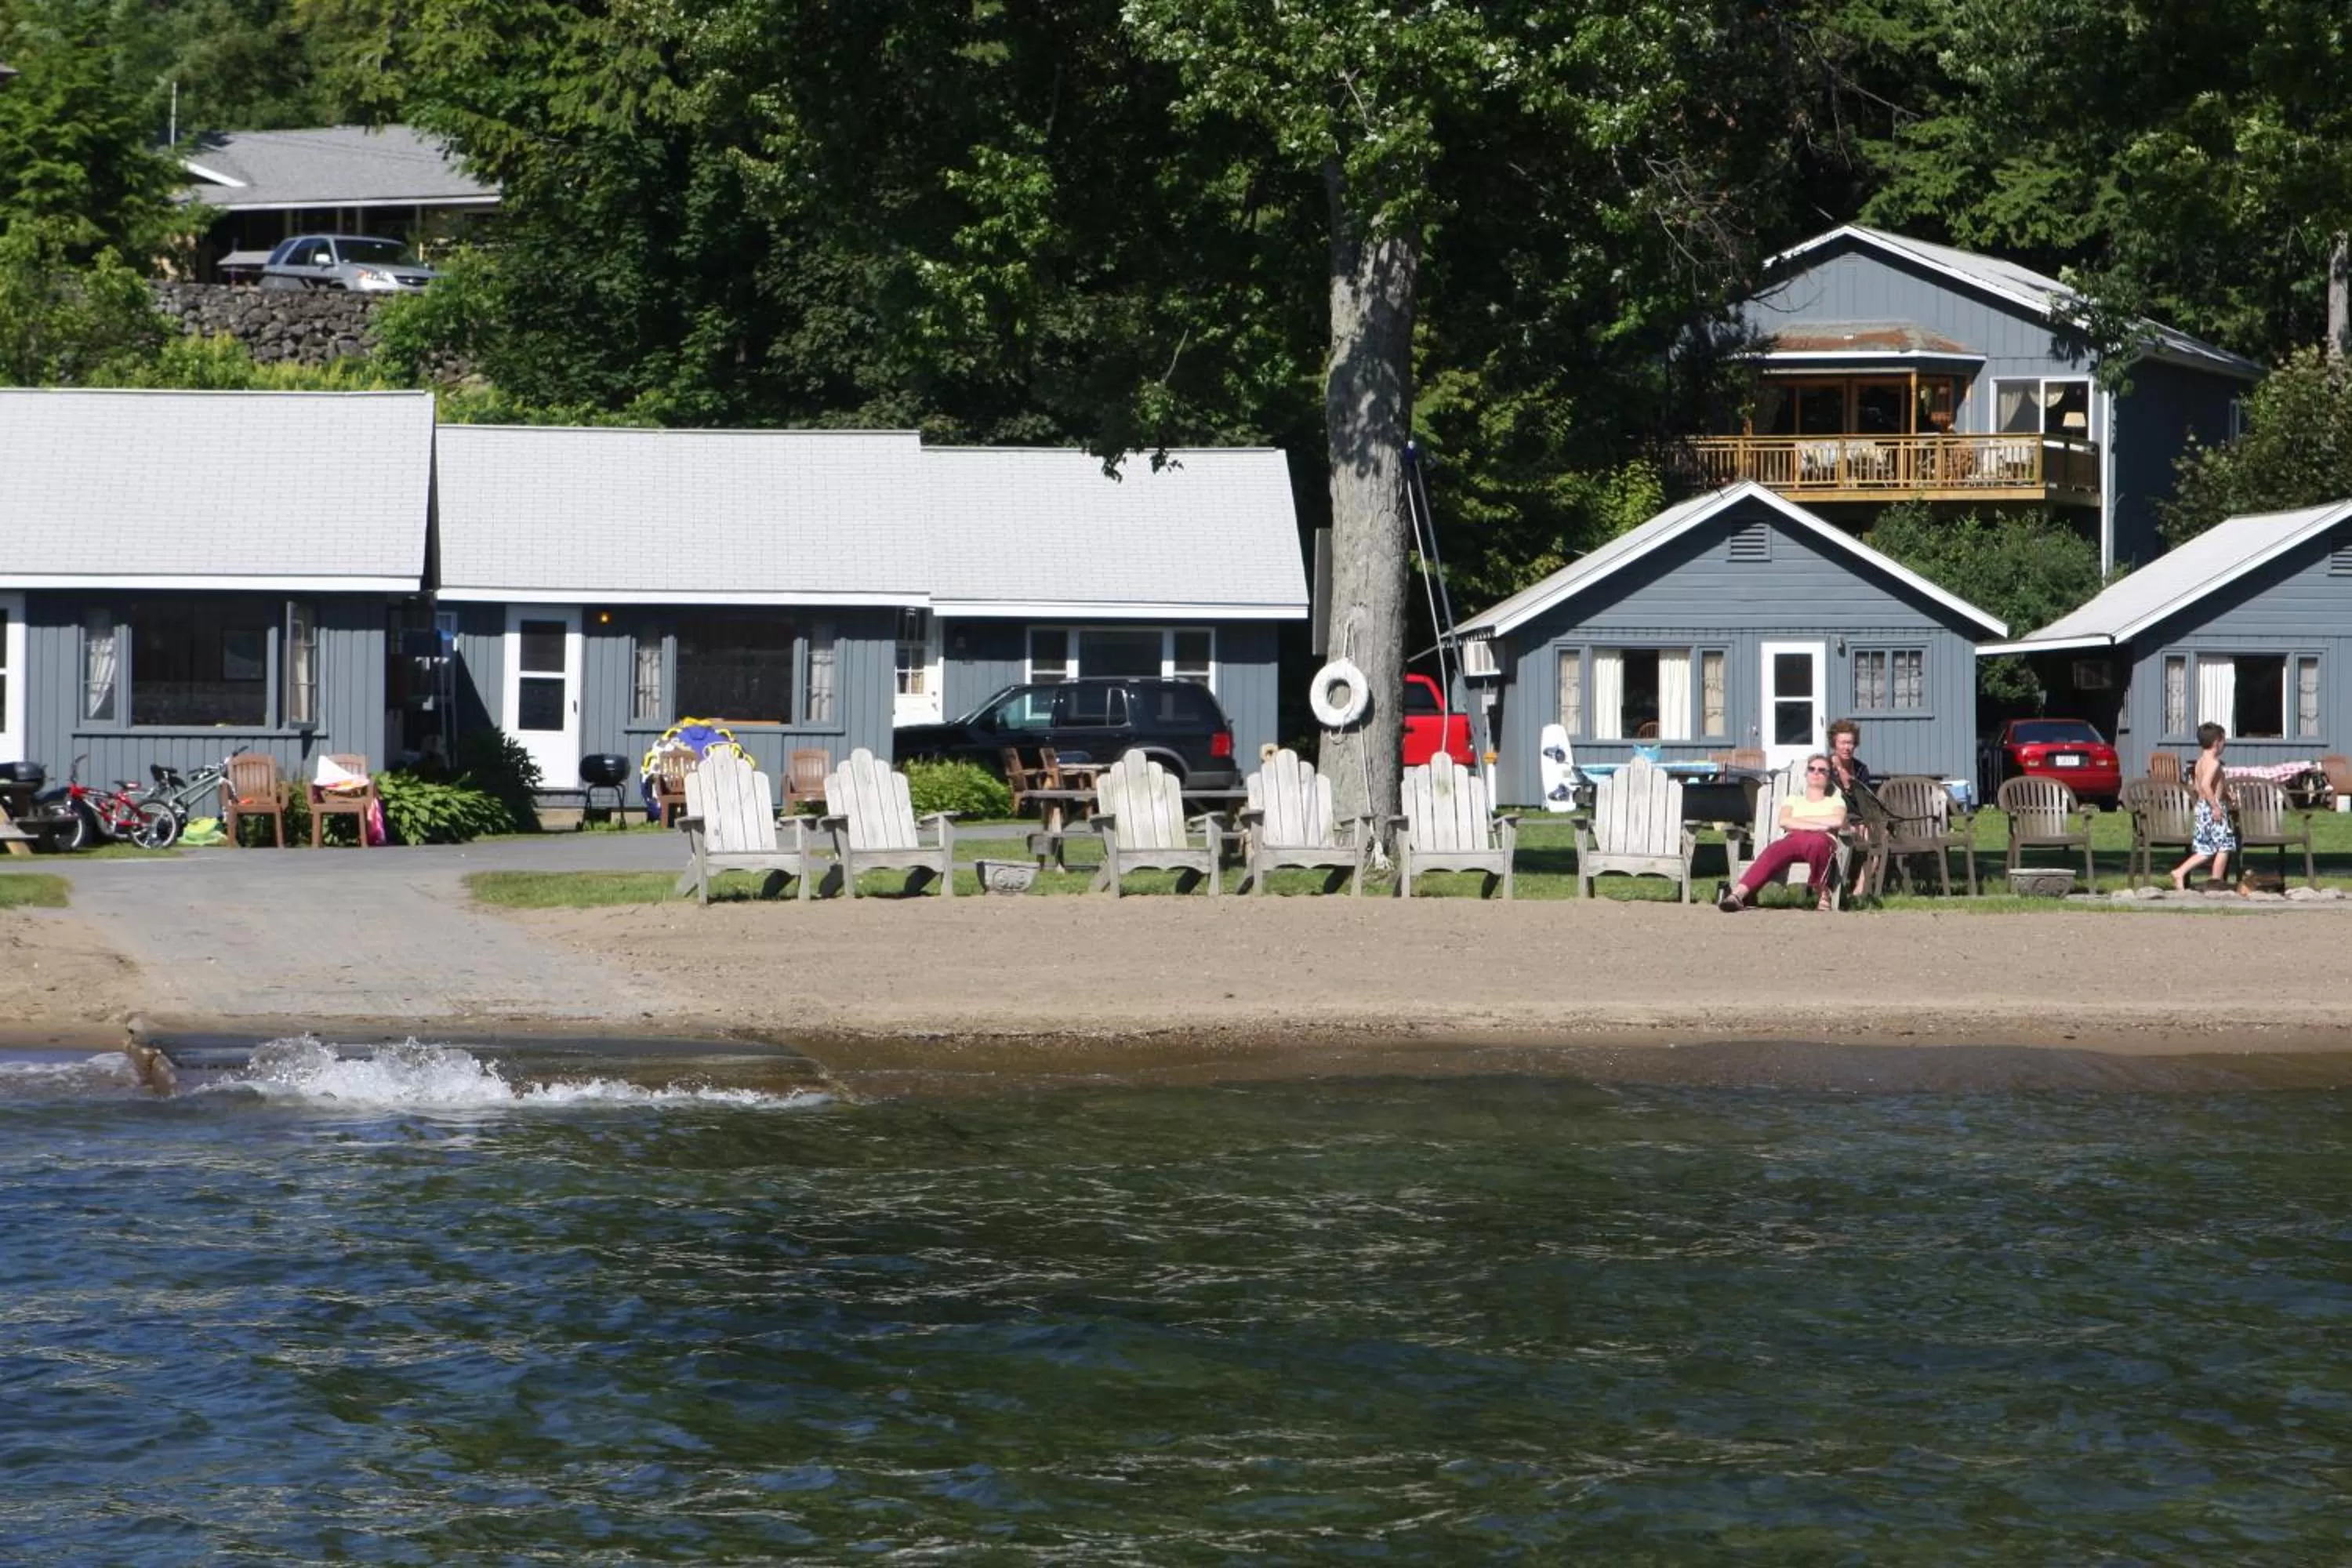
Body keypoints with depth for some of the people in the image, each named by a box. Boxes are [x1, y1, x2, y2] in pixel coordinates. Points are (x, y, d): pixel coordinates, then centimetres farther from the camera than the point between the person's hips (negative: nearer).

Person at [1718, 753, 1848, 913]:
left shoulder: (1836, 801, 28)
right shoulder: (1793, 800, 33)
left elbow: (1837, 821, 3)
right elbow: (1784, 821, 9)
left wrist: (1802, 819, 6)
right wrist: (1815, 825, -4)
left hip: (1824, 841, -1)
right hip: (1792, 839, 1)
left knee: (1817, 840, -45)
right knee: (1773, 851, -39)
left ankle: (1821, 891, -27)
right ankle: (1738, 894, -62)